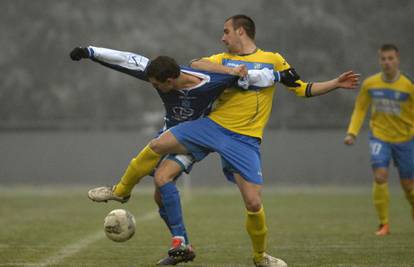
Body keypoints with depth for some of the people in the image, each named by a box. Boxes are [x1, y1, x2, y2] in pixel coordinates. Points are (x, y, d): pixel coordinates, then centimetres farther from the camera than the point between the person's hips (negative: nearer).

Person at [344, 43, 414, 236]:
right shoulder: (370, 84, -4)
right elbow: (360, 109, 7)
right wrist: (352, 132, -3)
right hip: (379, 136, 1)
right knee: (380, 175, -19)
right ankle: (384, 223, -9)